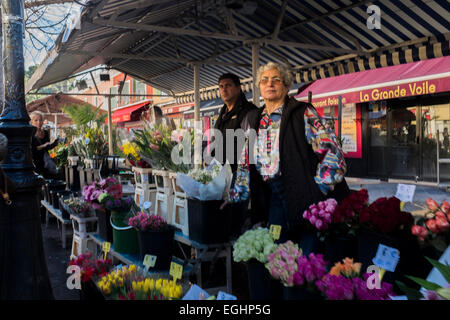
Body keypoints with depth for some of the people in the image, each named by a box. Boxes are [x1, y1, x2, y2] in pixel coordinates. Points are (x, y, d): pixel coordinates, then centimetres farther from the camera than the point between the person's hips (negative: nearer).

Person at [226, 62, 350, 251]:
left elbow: (332, 151, -8)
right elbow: (245, 163, 19)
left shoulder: (303, 113, -2)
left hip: (302, 194, -4)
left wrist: (318, 189, -13)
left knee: (306, 255, -5)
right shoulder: (254, 120, 15)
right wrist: (235, 196, 14)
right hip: (271, 198, 5)